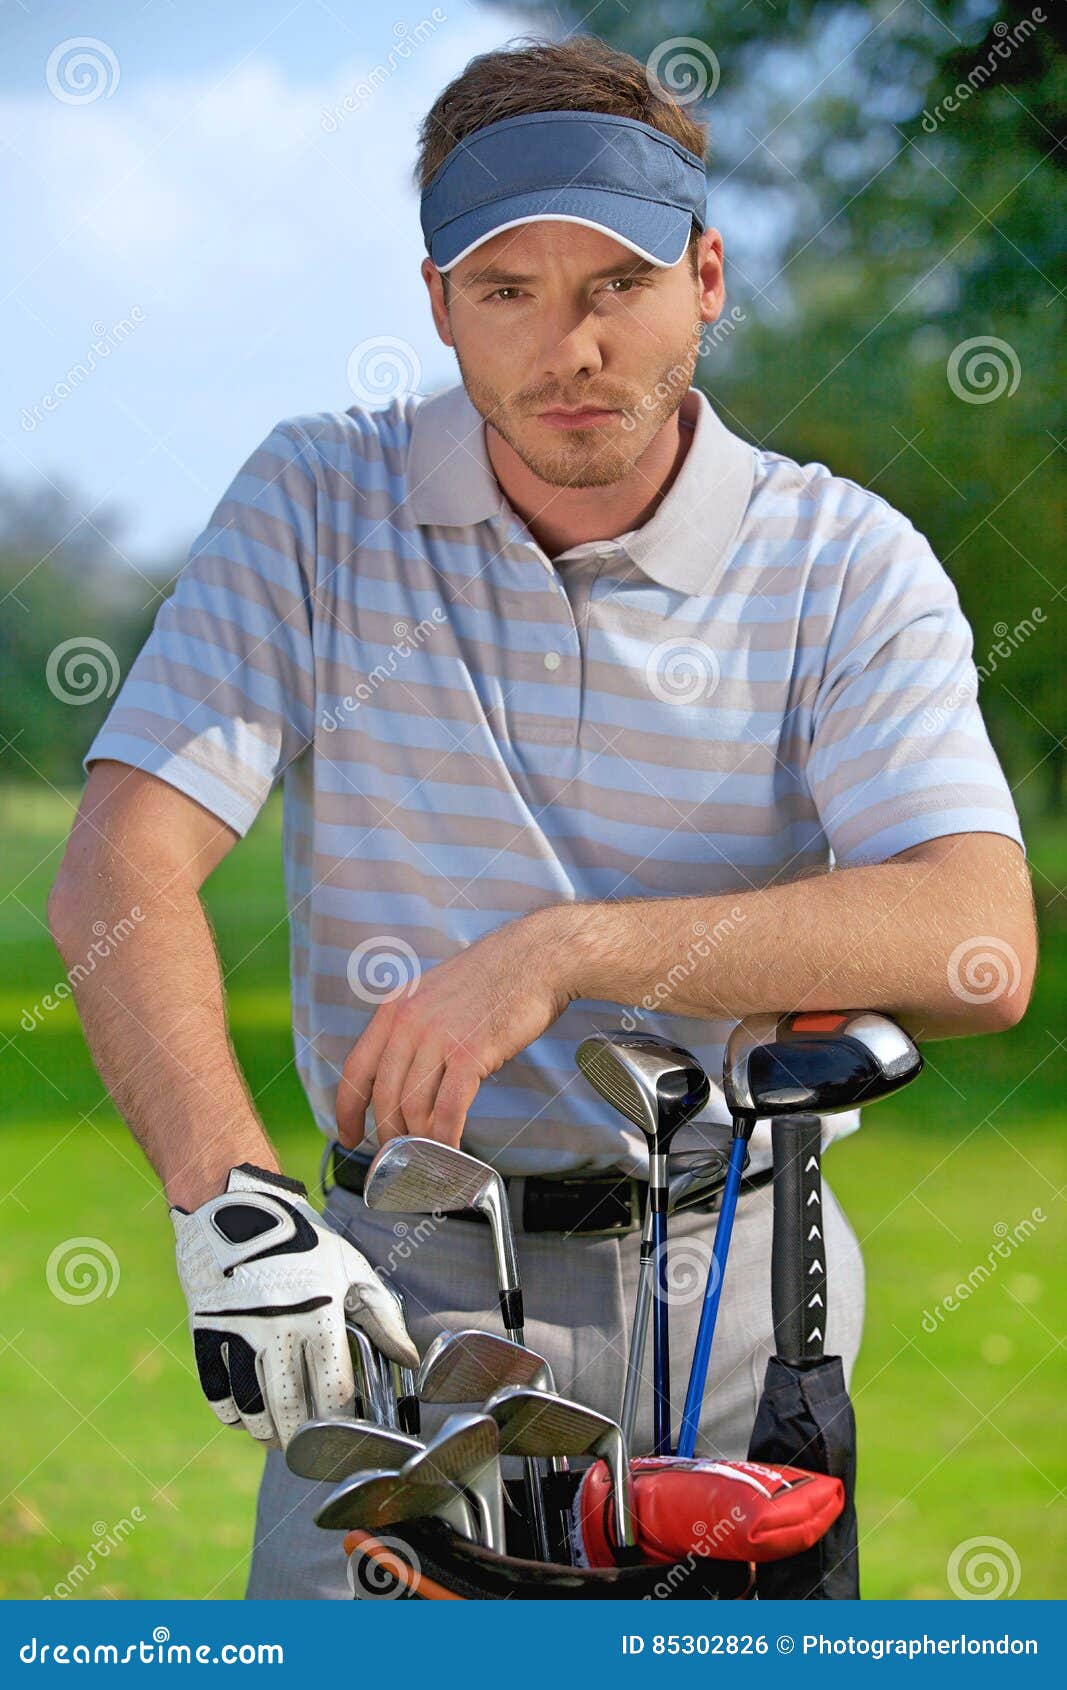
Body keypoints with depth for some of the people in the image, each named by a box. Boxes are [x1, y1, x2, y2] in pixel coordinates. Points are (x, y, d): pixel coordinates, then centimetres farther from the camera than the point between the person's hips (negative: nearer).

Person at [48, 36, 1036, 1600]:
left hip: (737, 1299, 0)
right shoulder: (318, 504, 0)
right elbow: (122, 870, -10)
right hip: (407, 1290, 0)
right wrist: (229, 1196, -28)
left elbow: (976, 945, -16)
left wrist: (566, 950, -26)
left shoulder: (845, 564, -3)